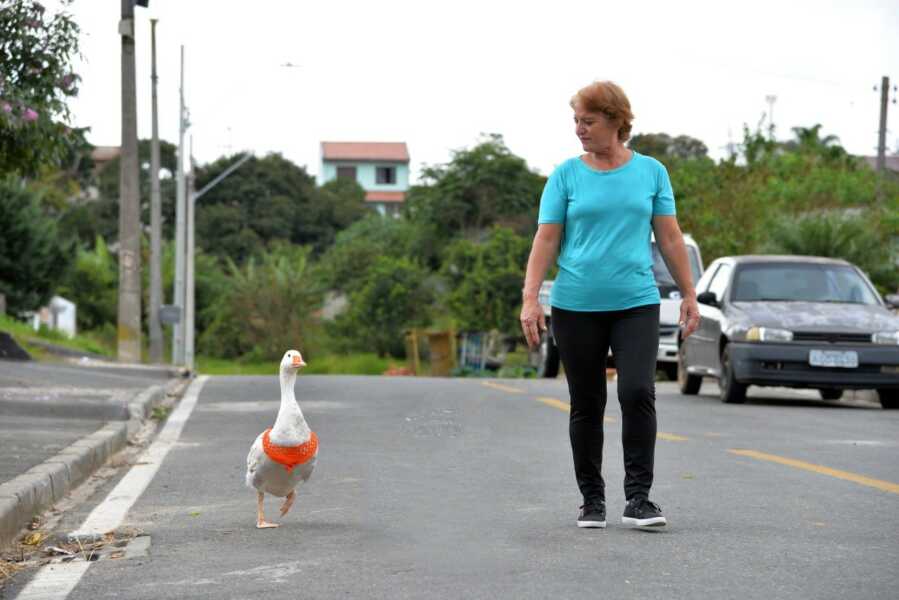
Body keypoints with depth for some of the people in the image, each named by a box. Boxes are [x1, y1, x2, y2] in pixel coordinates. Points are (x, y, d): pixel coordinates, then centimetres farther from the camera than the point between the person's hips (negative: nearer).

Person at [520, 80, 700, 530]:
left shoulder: (650, 172, 6)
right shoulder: (566, 175, 3)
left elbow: (670, 238, 7)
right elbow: (546, 240, 0)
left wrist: (689, 295, 3)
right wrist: (530, 299, -9)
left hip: (636, 304, 0)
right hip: (576, 307, 0)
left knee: (638, 393, -15)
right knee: (586, 405, 6)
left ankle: (638, 498, -9)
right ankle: (592, 501, 18)